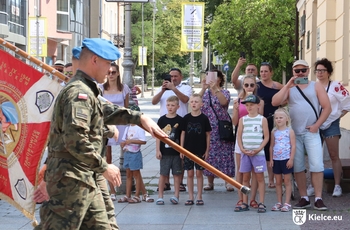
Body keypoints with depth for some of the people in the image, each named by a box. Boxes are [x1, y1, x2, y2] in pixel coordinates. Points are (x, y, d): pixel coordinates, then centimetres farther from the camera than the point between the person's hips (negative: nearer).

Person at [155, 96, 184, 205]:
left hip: (176, 151, -1)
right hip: (164, 152, 1)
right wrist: (158, 150, -1)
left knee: (177, 174, 6)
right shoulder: (162, 120, 2)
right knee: (163, 174, 5)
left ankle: (176, 195, 13)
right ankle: (160, 196, 11)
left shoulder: (180, 120, -1)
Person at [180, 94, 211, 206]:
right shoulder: (186, 118, 1)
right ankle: (190, 197, 12)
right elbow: (183, 134, 6)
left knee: (199, 173, 3)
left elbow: (208, 135, 1)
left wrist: (207, 150, -2)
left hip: (200, 150, -1)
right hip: (188, 150, 2)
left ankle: (199, 197, 11)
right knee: (190, 174, 5)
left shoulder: (204, 118, -4)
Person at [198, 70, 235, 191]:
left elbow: (224, 102, -20)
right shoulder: (205, 93, 12)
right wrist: (203, 89, -14)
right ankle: (210, 182, 13)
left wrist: (215, 88, -25)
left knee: (224, 153, -4)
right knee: (209, 154, 4)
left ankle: (227, 181, 2)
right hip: (207, 128, 3)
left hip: (222, 128, -3)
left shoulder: (225, 92, 3)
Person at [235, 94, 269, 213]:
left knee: (260, 177, 0)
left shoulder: (262, 120, 1)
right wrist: (242, 149, -7)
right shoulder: (242, 120, 8)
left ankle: (261, 203, 3)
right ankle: (245, 203, 13)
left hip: (258, 153, -3)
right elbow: (239, 136, 7)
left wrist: (258, 150, -11)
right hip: (245, 152, 3)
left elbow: (266, 137, -1)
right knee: (245, 177, 7)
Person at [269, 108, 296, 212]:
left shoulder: (290, 131, -3)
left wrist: (291, 159, -12)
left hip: (286, 159, -4)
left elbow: (293, 146, -6)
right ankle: (279, 203, 15)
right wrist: (271, 159, 5)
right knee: (278, 181, 9)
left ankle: (287, 203, 3)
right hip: (276, 159, 5)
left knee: (287, 181, 1)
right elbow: (271, 146, 12)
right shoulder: (274, 132, 9)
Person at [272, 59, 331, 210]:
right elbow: (275, 102, -6)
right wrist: (288, 86, -11)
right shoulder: (289, 88, 11)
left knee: (316, 166, -11)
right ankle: (304, 198, 12)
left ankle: (318, 199, -9)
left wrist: (317, 125, -8)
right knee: (297, 168, 5)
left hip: (311, 132, -2)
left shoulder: (316, 86, 7)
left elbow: (327, 107, 1)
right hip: (294, 134, 3)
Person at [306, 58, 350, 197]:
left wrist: (337, 116, -6)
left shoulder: (335, 86, -6)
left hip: (331, 124, -5)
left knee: (334, 156, -2)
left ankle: (337, 186, 2)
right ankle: (313, 185, 12)